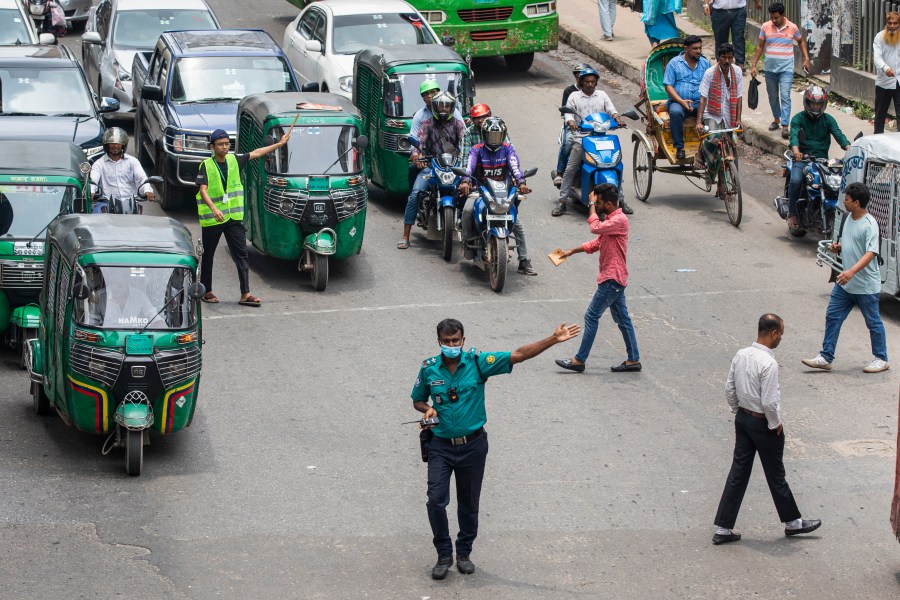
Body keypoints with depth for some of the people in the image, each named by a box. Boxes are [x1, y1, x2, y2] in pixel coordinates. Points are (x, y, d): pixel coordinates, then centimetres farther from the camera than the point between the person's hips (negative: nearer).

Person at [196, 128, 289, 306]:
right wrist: (213, 208, -36)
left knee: (241, 254, -4)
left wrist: (279, 144, 23)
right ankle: (206, 291, 22)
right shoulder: (206, 166, -9)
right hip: (211, 218, -4)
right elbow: (203, 190, -20)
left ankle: (245, 294, -5)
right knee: (208, 256, 9)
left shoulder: (234, 160, 5)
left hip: (234, 217, 4)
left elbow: (256, 153, 18)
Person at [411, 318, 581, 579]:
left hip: (472, 445, 0)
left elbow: (518, 355, -13)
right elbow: (418, 401, 12)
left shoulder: (477, 362, -8)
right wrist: (428, 409, -12)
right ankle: (444, 555, 9)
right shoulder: (429, 368, -4)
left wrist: (554, 340, -21)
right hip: (441, 446, 0)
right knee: (436, 501, -9)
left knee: (469, 504, 11)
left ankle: (464, 553, 30)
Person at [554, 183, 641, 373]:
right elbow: (597, 243, 24)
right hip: (613, 278, 10)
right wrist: (572, 251, 20)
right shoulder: (610, 220, 15)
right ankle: (633, 360, 15)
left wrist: (592, 205, -17)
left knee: (591, 317, -7)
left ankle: (579, 360, -3)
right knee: (622, 319, 12)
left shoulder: (620, 220, -17)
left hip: (612, 279, -10)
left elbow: (596, 228, -29)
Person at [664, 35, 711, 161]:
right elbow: (668, 86, -1)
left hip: (700, 103, 2)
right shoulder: (674, 63, 6)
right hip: (678, 101, -2)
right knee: (675, 112, -38)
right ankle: (679, 148, -29)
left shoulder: (705, 63, 17)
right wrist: (681, 101, -17)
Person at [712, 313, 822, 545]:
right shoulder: (768, 363, -25)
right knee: (776, 475, 10)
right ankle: (792, 522, 29)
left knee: (738, 473, 11)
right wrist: (776, 424, -9)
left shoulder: (741, 355, -1)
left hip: (743, 419, 7)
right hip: (762, 423, -7)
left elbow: (729, 389, 7)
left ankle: (723, 528, 11)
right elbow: (769, 402, -25)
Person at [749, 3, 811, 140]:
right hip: (770, 68, 3)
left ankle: (785, 126, -16)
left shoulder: (792, 28, -3)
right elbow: (760, 46, 8)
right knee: (772, 96, 13)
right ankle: (776, 120, 33)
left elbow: (801, 41, 14)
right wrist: (753, 65, 5)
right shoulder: (765, 27, 0)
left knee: (785, 96, -12)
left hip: (786, 68, -3)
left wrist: (806, 58, 6)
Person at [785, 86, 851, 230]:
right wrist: (796, 151, -37)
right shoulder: (798, 118, 3)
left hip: (823, 159, 2)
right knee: (795, 181, -29)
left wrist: (849, 148, -26)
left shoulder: (828, 119, 10)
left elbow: (838, 134, -5)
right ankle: (792, 214, -14)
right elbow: (794, 136, -15)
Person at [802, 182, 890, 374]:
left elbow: (871, 253, -28)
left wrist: (852, 271, -40)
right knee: (832, 317, 7)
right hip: (845, 282, 8)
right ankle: (825, 358, 12)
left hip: (865, 285, -8)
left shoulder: (870, 225, -20)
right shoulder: (848, 218, 7)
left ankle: (881, 359, 21)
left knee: (873, 322, 6)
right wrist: (837, 247, -1)